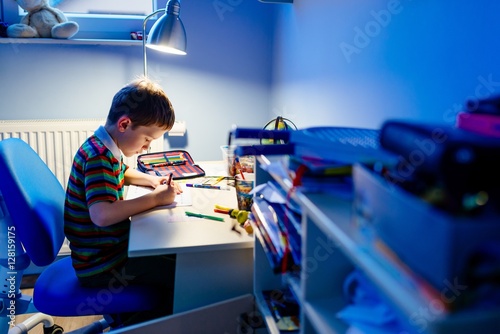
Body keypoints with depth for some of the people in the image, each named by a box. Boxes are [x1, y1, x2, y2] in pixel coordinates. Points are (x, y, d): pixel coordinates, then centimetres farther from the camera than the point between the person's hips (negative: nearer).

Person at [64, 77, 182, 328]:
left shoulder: (104, 149, 6)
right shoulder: (98, 156, -24)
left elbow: (122, 173, 28)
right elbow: (102, 215, -37)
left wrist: (152, 180, 9)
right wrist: (155, 198, -26)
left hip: (109, 248, 10)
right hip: (101, 267, -10)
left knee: (174, 256, 13)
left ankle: (125, 317, 21)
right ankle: (128, 324, 6)